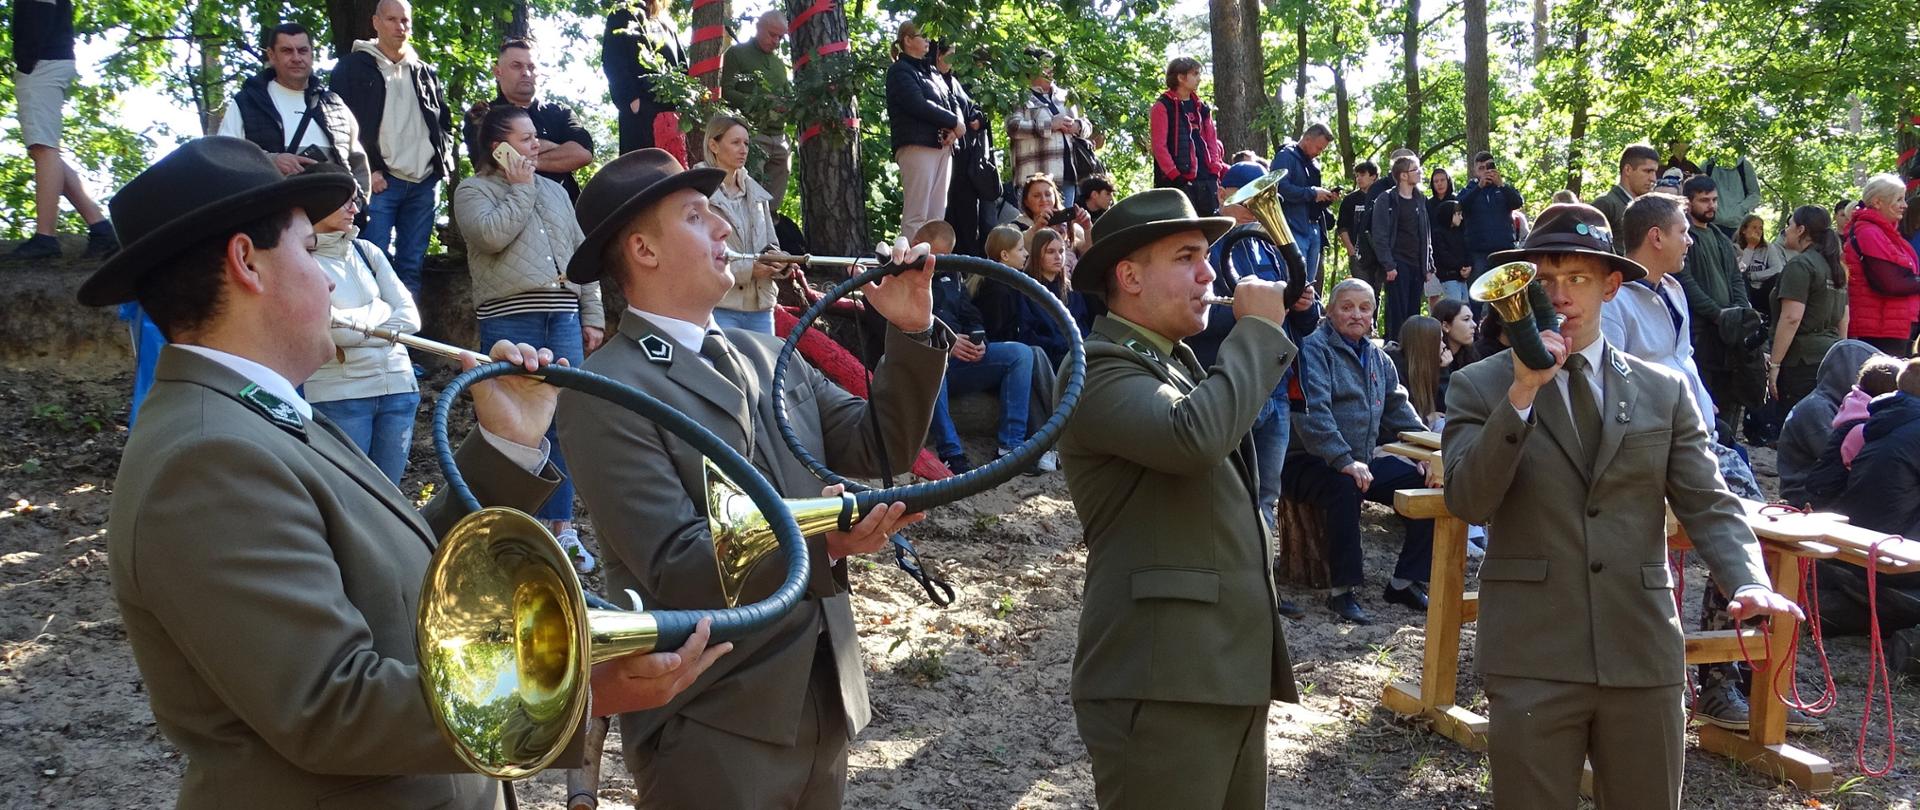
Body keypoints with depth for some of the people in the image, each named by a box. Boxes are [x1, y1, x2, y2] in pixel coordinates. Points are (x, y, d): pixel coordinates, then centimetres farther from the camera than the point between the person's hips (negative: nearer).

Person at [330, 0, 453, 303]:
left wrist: (444, 160, 8)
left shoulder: (425, 73, 20)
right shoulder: (353, 67, 5)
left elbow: (444, 120, 25)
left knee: (412, 266, 4)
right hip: (379, 181, -4)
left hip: (423, 183, 4)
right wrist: (366, 170, -9)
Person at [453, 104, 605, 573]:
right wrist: (520, 188, -3)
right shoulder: (473, 191, 5)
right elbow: (493, 234, -15)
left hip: (563, 318, 5)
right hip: (509, 319, -5)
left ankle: (561, 526, 8)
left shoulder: (554, 192, 20)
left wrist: (592, 317, 12)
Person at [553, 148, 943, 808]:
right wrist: (814, 539, -33)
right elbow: (676, 570, -21)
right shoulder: (605, 395, -14)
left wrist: (911, 335, -5)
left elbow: (879, 449, 7)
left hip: (822, 701, 7)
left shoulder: (767, 357, 10)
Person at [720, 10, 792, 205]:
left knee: (774, 203, 2)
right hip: (751, 135, -6)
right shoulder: (737, 53, 5)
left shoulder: (780, 63, 23)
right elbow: (726, 92, -6)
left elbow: (790, 97, 26)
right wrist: (757, 103, -18)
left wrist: (788, 105, 1)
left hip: (779, 138, 6)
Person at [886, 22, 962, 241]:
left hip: (942, 147, 8)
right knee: (916, 216, -12)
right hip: (917, 146, -8)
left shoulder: (931, 73, 24)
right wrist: (954, 122, -6)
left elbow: (953, 103, 19)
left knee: (937, 215, 3)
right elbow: (919, 105, -13)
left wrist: (954, 129, -3)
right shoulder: (900, 71, 1)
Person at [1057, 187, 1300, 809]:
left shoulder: (1178, 362, 19)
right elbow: (1194, 436, -28)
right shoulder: (1098, 370, -11)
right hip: (1162, 684, -10)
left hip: (1234, 672, 10)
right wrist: (1257, 329, -17)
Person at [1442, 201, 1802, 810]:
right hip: (1532, 658, -2)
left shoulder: (1663, 391, 9)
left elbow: (1709, 506, 4)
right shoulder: (1481, 387, 1)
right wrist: (1521, 393, -18)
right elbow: (1468, 502, -11)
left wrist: (1749, 584, -14)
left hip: (1644, 653, 2)